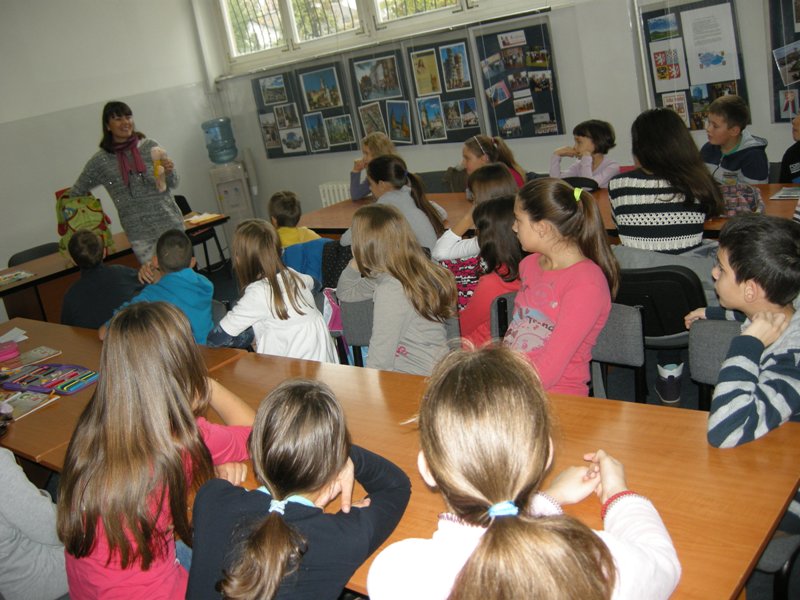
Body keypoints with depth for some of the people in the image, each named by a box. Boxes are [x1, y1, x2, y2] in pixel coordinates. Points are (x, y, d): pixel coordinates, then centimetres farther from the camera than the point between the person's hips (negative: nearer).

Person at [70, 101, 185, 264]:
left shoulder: (150, 146, 1)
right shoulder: (100, 161, 1)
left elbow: (173, 184, 8)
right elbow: (76, 193, 13)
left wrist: (169, 171, -12)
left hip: (170, 223, 1)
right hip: (139, 233, 0)